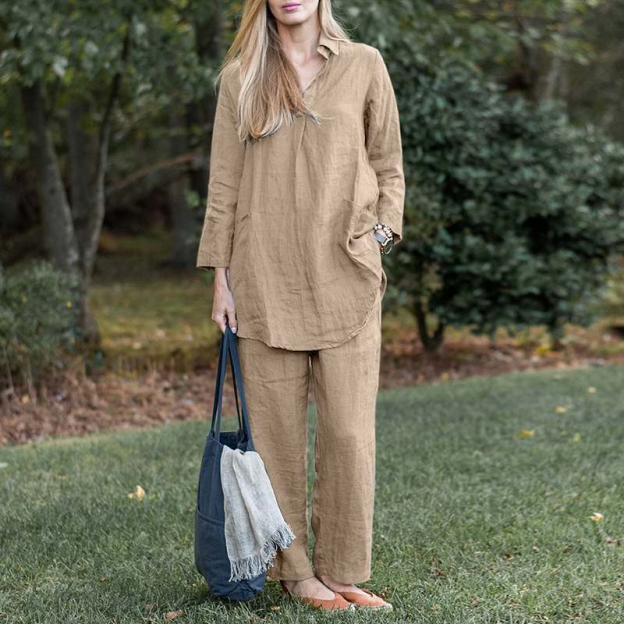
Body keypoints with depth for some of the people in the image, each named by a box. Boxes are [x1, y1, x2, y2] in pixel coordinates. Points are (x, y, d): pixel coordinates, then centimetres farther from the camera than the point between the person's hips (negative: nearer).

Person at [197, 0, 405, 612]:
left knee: (350, 432, -1)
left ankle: (344, 571, 13)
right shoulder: (239, 76, 7)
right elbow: (223, 182, 6)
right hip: (265, 278, 0)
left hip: (344, 278, 0)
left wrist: (378, 240, 0)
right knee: (277, 430, 3)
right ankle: (294, 570, 16)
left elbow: (388, 167, 12)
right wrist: (220, 276, 2)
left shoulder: (363, 65, 7)